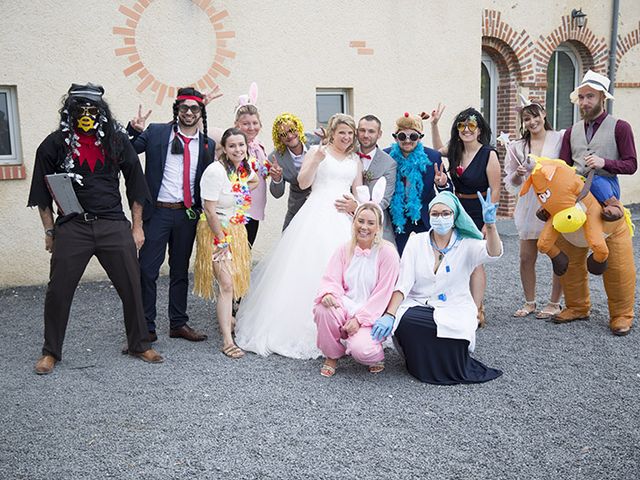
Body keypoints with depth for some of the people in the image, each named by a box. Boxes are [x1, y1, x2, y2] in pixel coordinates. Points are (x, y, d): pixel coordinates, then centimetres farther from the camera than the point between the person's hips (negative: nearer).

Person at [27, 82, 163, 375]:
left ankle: (138, 345, 22)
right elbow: (42, 191, 8)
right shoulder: (55, 144, 2)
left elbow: (135, 183, 10)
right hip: (71, 227, -1)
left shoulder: (116, 140, 5)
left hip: (114, 225, 1)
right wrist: (49, 232, 4)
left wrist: (137, 227, 7)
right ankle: (51, 352, 21)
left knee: (131, 288, 3)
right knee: (58, 292, 2)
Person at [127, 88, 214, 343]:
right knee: (147, 269, -2)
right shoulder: (156, 132, -1)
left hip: (187, 215, 3)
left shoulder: (208, 144, 7)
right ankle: (146, 327, 10)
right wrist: (134, 130, -24)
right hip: (158, 212, -3)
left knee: (180, 271, 13)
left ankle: (179, 324, 25)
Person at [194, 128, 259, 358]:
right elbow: (210, 211, -22)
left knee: (238, 278, 19)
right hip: (216, 231, -8)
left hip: (236, 230, 8)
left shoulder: (245, 166, -1)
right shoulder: (216, 171, -23)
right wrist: (223, 241, -17)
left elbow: (254, 181, 25)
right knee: (226, 284, -12)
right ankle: (227, 341, -8)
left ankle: (226, 317, 44)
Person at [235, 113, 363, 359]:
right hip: (316, 216, -4)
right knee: (307, 268, -7)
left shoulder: (355, 160, 18)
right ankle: (295, 328, 0)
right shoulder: (317, 151, 5)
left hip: (343, 220, 4)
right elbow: (303, 183, -3)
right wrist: (316, 160, -16)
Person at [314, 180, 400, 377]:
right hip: (345, 306, 4)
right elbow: (332, 279, -1)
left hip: (371, 314, -3)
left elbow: (382, 294, -9)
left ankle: (376, 355, 11)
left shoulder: (387, 253, -6)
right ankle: (332, 355, -4)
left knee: (361, 349, -30)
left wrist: (359, 319, -16)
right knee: (323, 307, -30)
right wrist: (328, 293, -27)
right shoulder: (345, 249, 7)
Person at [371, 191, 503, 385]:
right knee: (407, 322, -32)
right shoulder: (416, 242, 5)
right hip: (418, 305, 1)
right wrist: (389, 315, -17)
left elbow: (494, 252, -19)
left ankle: (455, 370, 1)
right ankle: (424, 367, -2)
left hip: (454, 309, -1)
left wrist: (490, 224, -38)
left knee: (457, 326, -33)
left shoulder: (466, 245, 2)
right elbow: (403, 283, -3)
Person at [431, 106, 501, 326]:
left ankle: (476, 312, -1)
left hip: (478, 213, -6)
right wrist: (434, 124, 19)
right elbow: (438, 150, 29)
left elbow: (495, 191, -12)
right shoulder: (455, 150, 5)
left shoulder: (488, 154, -13)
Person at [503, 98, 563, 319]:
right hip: (529, 205, 3)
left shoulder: (560, 139, 0)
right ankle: (529, 302, 22)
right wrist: (518, 174, -8)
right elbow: (511, 182, 11)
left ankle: (554, 303, 18)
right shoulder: (518, 147, 7)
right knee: (526, 258, 6)